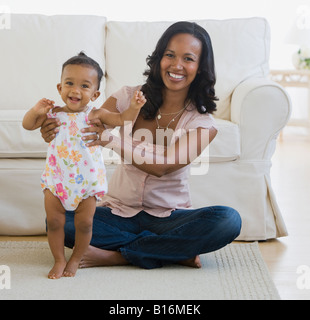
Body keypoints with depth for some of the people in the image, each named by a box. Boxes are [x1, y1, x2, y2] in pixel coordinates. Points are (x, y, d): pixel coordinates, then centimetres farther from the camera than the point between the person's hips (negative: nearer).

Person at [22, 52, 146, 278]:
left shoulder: (94, 115, -5)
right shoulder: (53, 113, -2)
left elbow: (122, 119, -8)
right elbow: (28, 125, -1)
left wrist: (134, 108, -25)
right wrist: (36, 111, -19)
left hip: (87, 181, -1)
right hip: (57, 179, 1)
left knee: (84, 223, 2)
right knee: (54, 221, 3)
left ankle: (76, 259, 25)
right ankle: (59, 260, 22)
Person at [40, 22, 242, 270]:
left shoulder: (202, 122, -6)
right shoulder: (130, 97, 0)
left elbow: (162, 166, -22)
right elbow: (84, 131, -9)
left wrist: (110, 140, -36)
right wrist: (54, 131, -34)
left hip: (169, 217, -1)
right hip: (119, 213, 2)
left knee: (228, 221, -30)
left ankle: (116, 255, -23)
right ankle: (175, 251, -19)